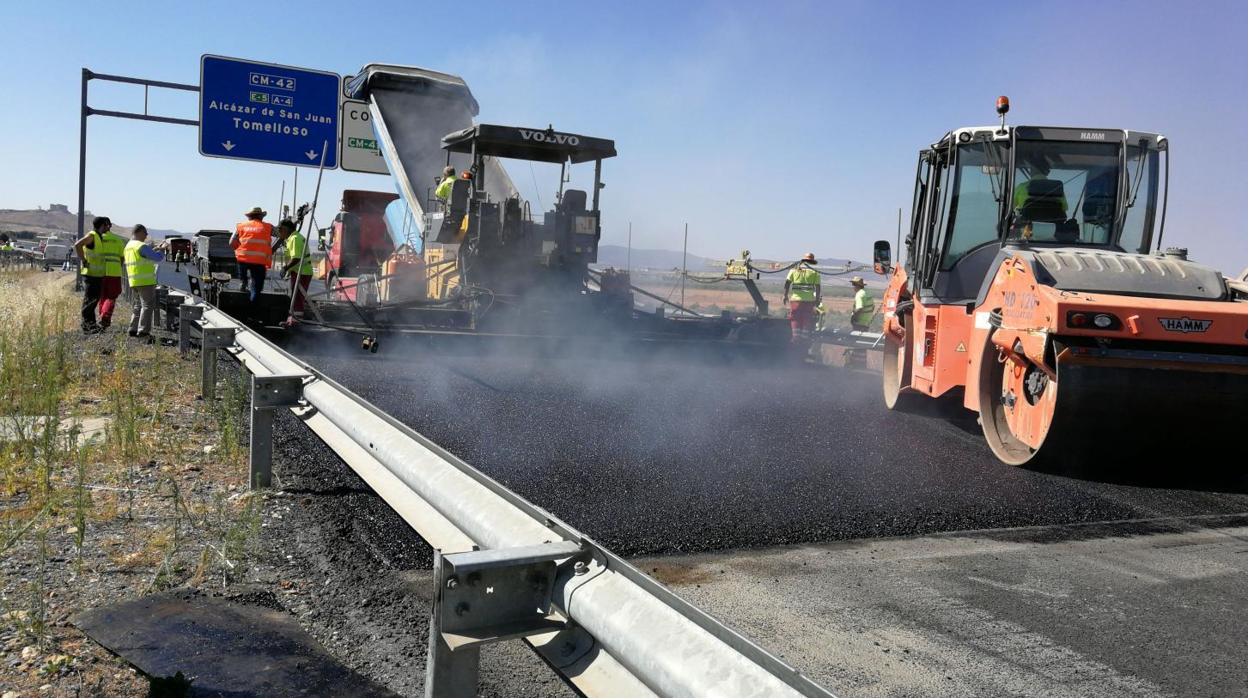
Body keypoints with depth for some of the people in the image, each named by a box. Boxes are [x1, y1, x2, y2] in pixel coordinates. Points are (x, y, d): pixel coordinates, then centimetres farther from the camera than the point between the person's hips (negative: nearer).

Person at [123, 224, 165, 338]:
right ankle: (143, 330, -9)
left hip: (134, 281, 9)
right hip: (145, 281, -9)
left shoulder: (128, 246, 16)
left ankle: (133, 329, 15)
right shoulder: (142, 246, -14)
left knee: (138, 305, 17)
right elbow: (158, 258, -14)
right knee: (147, 305, -5)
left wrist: (156, 248, 20)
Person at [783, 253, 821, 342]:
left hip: (795, 298, 1)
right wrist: (817, 299, 6)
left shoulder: (794, 270, 9)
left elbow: (787, 283, 0)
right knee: (807, 319, 8)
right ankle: (805, 338, 7)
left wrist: (785, 295, 4)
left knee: (795, 318, 7)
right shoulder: (814, 272, 6)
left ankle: (796, 337, -1)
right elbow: (818, 287, 1)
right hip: (809, 299, -1)